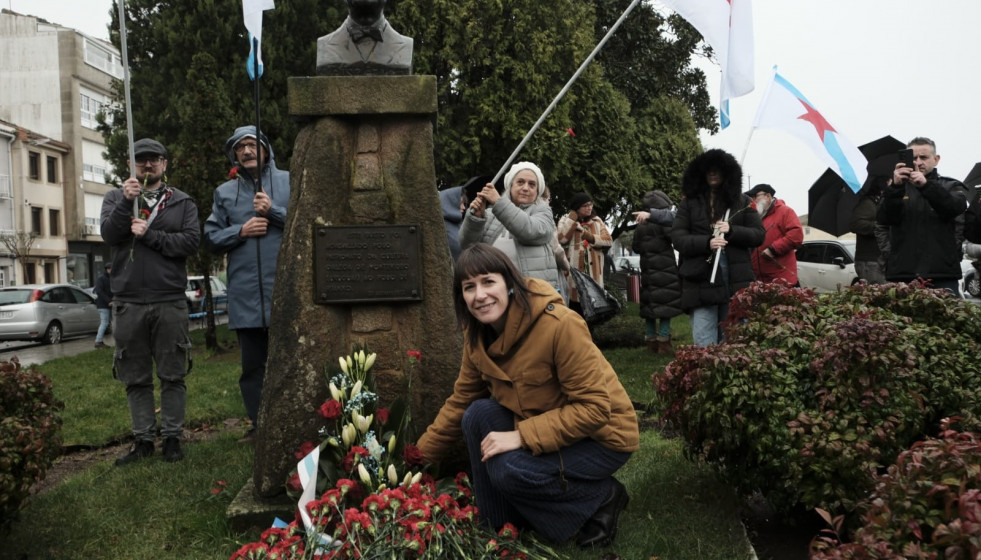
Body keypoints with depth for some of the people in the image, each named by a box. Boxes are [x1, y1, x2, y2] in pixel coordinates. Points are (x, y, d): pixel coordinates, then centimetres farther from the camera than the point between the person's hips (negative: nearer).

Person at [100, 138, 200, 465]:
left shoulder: (182, 203, 10)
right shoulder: (116, 198, 13)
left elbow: (191, 242, -5)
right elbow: (109, 234, -4)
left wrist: (149, 234, -11)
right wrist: (126, 202, -17)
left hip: (170, 302, -1)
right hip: (128, 302, 1)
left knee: (172, 375, 3)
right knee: (136, 377, 7)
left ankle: (172, 438, 12)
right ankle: (143, 439, 16)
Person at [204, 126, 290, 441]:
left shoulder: (289, 182, 6)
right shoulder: (224, 192, 14)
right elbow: (211, 239, 11)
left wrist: (273, 211, -11)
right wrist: (240, 231, -6)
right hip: (245, 294, 3)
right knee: (252, 365, 8)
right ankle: (259, 425, 18)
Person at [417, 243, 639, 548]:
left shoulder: (559, 324, -29)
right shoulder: (477, 335, -6)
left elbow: (594, 407, -28)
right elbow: (460, 401, 6)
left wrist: (521, 436, -30)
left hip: (604, 434, -7)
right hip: (548, 426, 7)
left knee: (509, 471, -26)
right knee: (479, 413, -14)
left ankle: (603, 497, -1)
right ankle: (501, 520, 5)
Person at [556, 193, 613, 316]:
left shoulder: (596, 221, 14)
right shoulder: (565, 220, 4)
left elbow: (608, 240, 3)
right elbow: (560, 239, -14)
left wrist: (590, 237, -10)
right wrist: (572, 220, -10)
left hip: (593, 271, 4)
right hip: (573, 270, -3)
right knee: (574, 296, -5)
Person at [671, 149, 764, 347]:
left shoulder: (742, 201, 13)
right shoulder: (689, 202, 9)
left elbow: (759, 234, 9)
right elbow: (677, 238, 2)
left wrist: (732, 231, -8)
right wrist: (706, 242, -14)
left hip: (736, 279, 2)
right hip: (701, 280, -1)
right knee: (704, 344, -3)